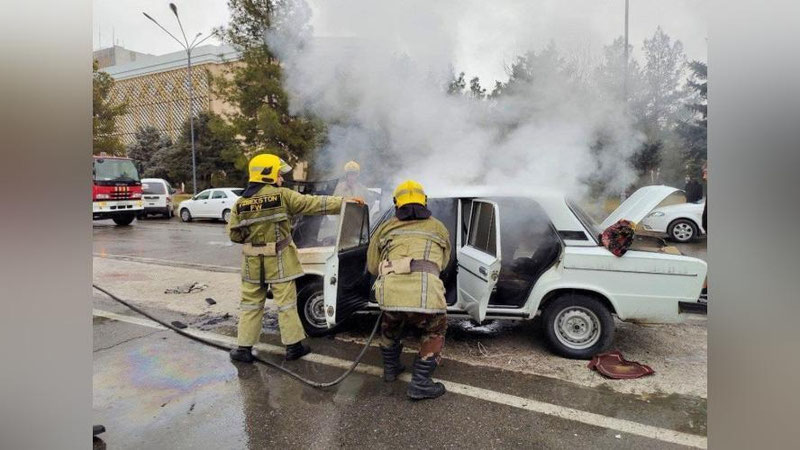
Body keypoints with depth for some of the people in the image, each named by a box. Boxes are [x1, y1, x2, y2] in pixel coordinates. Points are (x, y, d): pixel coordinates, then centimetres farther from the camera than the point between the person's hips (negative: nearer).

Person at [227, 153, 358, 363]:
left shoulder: (240, 203, 1)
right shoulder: (282, 196, -11)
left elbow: (234, 234, 3)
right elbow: (314, 203, -11)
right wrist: (344, 202, -7)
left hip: (252, 263, 3)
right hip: (279, 261, -3)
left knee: (250, 304, 14)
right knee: (286, 303, 7)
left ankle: (244, 348, 19)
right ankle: (294, 345, 16)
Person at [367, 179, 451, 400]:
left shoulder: (386, 227, 23)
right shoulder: (439, 228, 24)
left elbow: (372, 266, 26)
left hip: (390, 292, 2)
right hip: (425, 294, -2)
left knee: (391, 325, 35)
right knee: (435, 330, 28)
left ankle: (390, 368, 49)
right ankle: (420, 383, 23)